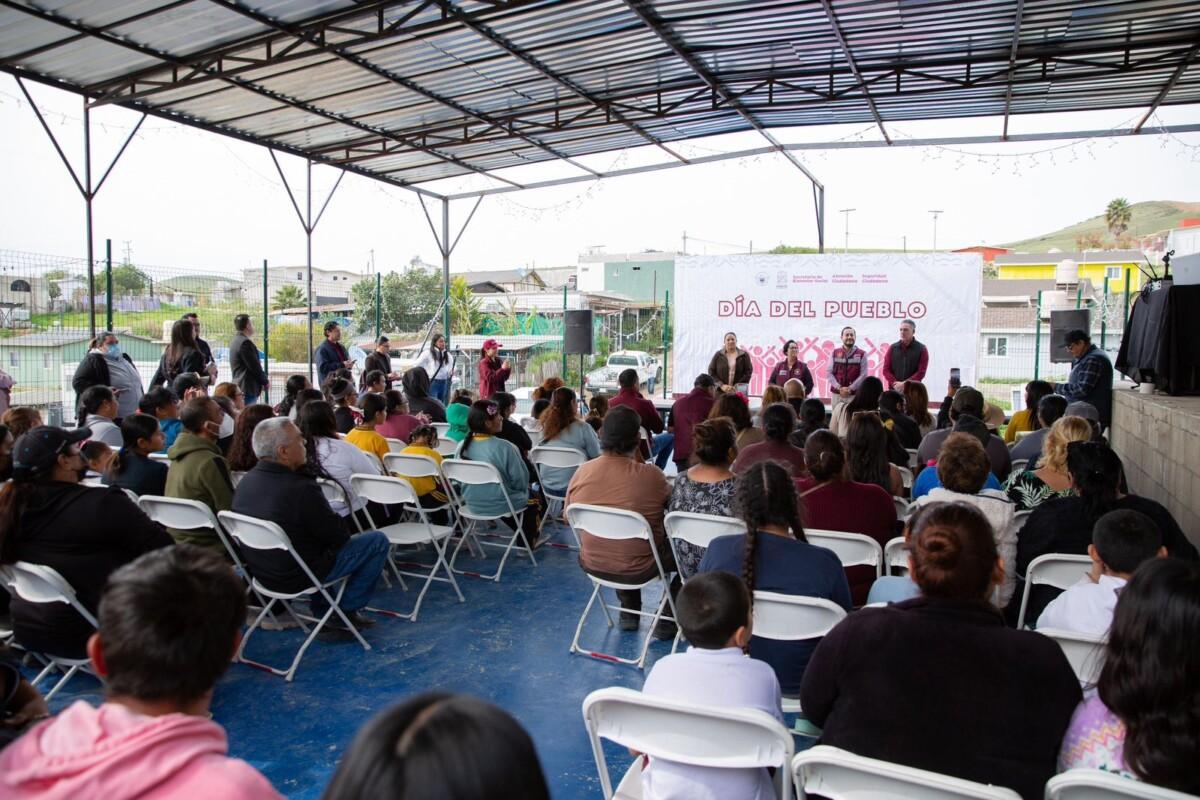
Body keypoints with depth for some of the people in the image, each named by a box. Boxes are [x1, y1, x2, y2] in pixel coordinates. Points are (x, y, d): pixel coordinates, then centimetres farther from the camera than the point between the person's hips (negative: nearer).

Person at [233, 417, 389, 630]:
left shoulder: (246, 481, -5)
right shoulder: (301, 489, -30)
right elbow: (339, 536, -18)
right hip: (297, 578, -8)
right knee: (378, 541, 0)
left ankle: (321, 609, 35)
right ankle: (349, 608, 11)